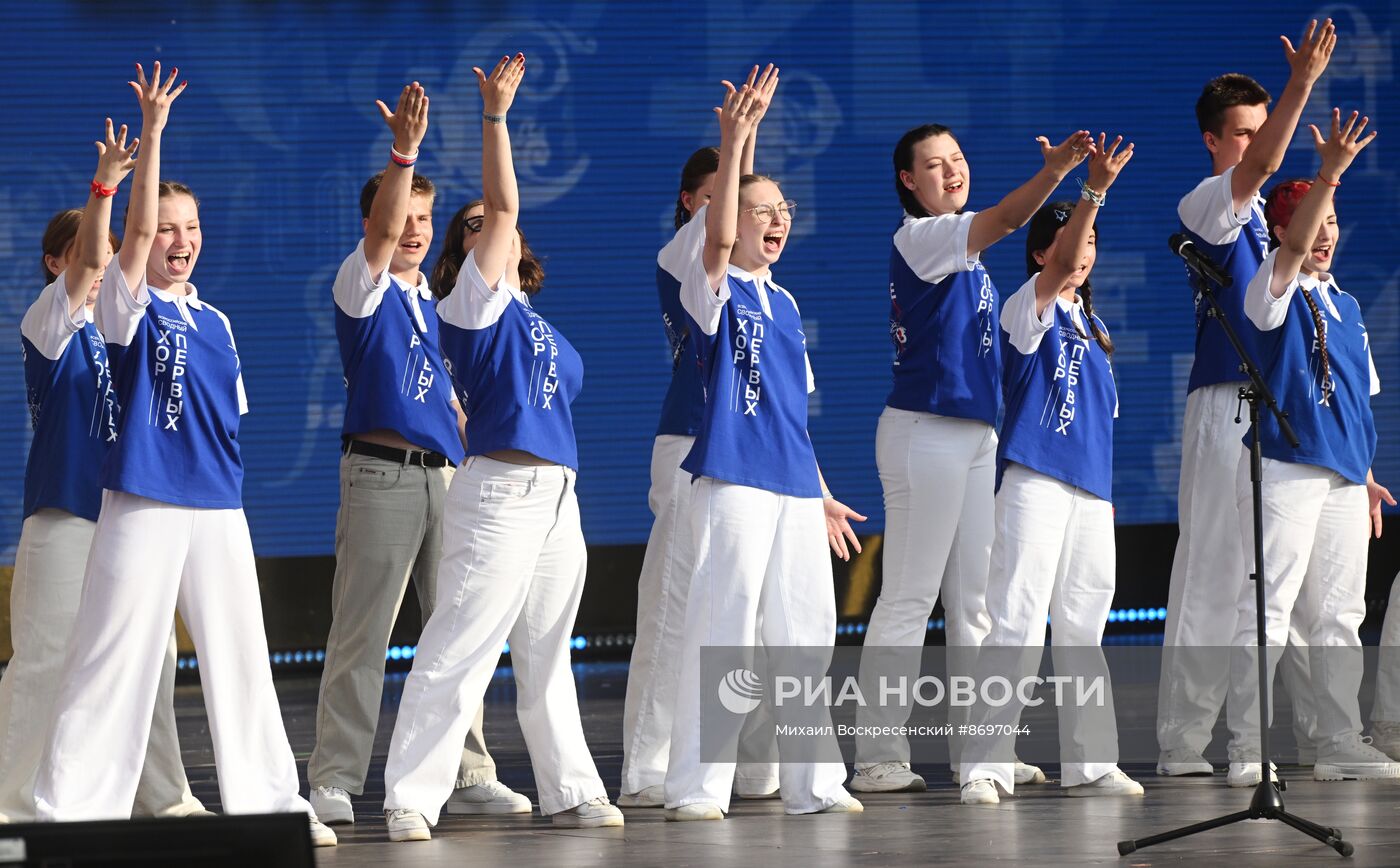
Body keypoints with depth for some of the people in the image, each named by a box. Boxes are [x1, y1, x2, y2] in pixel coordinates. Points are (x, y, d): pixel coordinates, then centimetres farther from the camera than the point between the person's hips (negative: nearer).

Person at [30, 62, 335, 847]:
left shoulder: (215, 323, 14)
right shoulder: (131, 307, -3)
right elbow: (137, 230, -18)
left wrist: (227, 481, 11)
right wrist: (152, 133, -24)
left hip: (219, 508, 6)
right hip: (145, 507, -6)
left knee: (240, 656, 9)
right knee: (114, 660, -6)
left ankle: (268, 799, 16)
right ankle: (71, 809, -2)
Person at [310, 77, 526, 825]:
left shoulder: (440, 305, 19)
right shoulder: (361, 289, 0)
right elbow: (382, 230, -19)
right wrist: (403, 151, -31)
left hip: (444, 475, 6)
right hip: (381, 474, -6)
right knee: (360, 638, -6)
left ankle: (469, 778, 8)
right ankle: (334, 782, -3)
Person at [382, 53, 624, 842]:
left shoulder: (534, 320, 19)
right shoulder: (475, 299, -3)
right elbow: (501, 206, -12)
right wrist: (495, 115, -12)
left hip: (557, 496, 8)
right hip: (499, 491, -8)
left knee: (547, 658, 14)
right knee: (458, 652, -10)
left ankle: (571, 792, 20)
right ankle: (412, 798, -10)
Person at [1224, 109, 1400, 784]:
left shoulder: (1344, 306, 19)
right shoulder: (1274, 290, -2)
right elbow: (1294, 245, -23)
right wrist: (1330, 173, -35)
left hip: (1342, 474, 7)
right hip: (1285, 468, -7)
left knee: (1338, 615, 9)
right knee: (1266, 610, -8)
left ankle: (1340, 746, 13)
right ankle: (1246, 747, -7)